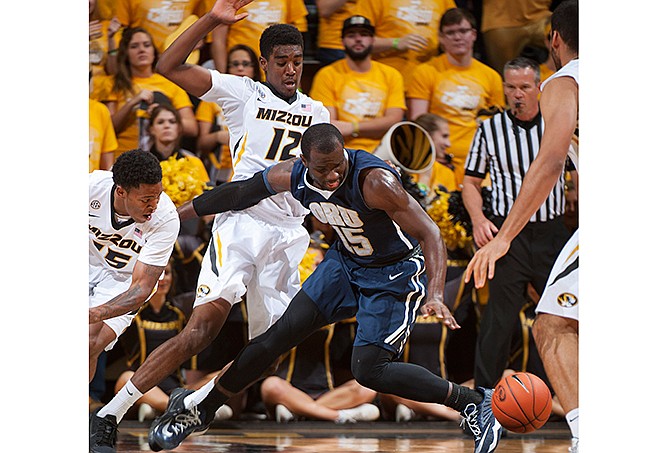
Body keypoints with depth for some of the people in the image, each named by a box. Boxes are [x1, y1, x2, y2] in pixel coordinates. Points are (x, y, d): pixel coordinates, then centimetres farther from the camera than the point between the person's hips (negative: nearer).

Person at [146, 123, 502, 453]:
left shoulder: (375, 181, -34)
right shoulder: (291, 177, -16)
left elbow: (430, 235, -33)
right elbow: (238, 193, 4)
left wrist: (435, 295, -47)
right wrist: (178, 213, 13)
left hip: (394, 273, -6)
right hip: (345, 262, 6)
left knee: (367, 369, -17)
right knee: (281, 334, 0)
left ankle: (473, 403, -5)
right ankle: (199, 409, 16)